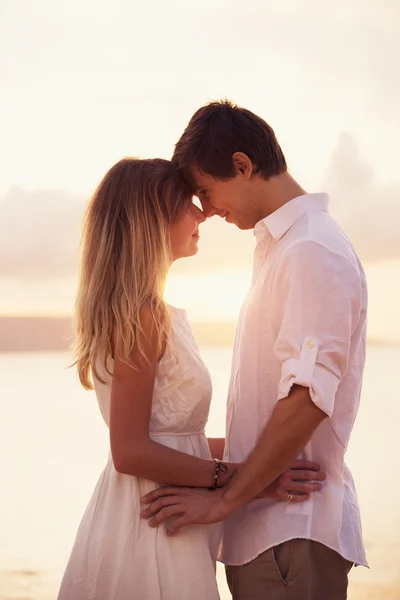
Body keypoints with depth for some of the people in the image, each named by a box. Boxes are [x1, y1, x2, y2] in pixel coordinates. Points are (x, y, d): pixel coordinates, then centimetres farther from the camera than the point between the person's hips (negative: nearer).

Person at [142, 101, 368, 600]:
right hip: (264, 526, 9)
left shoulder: (312, 251, -15)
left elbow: (308, 400, -23)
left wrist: (225, 499, -19)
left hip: (292, 530, -9)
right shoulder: (279, 246, 18)